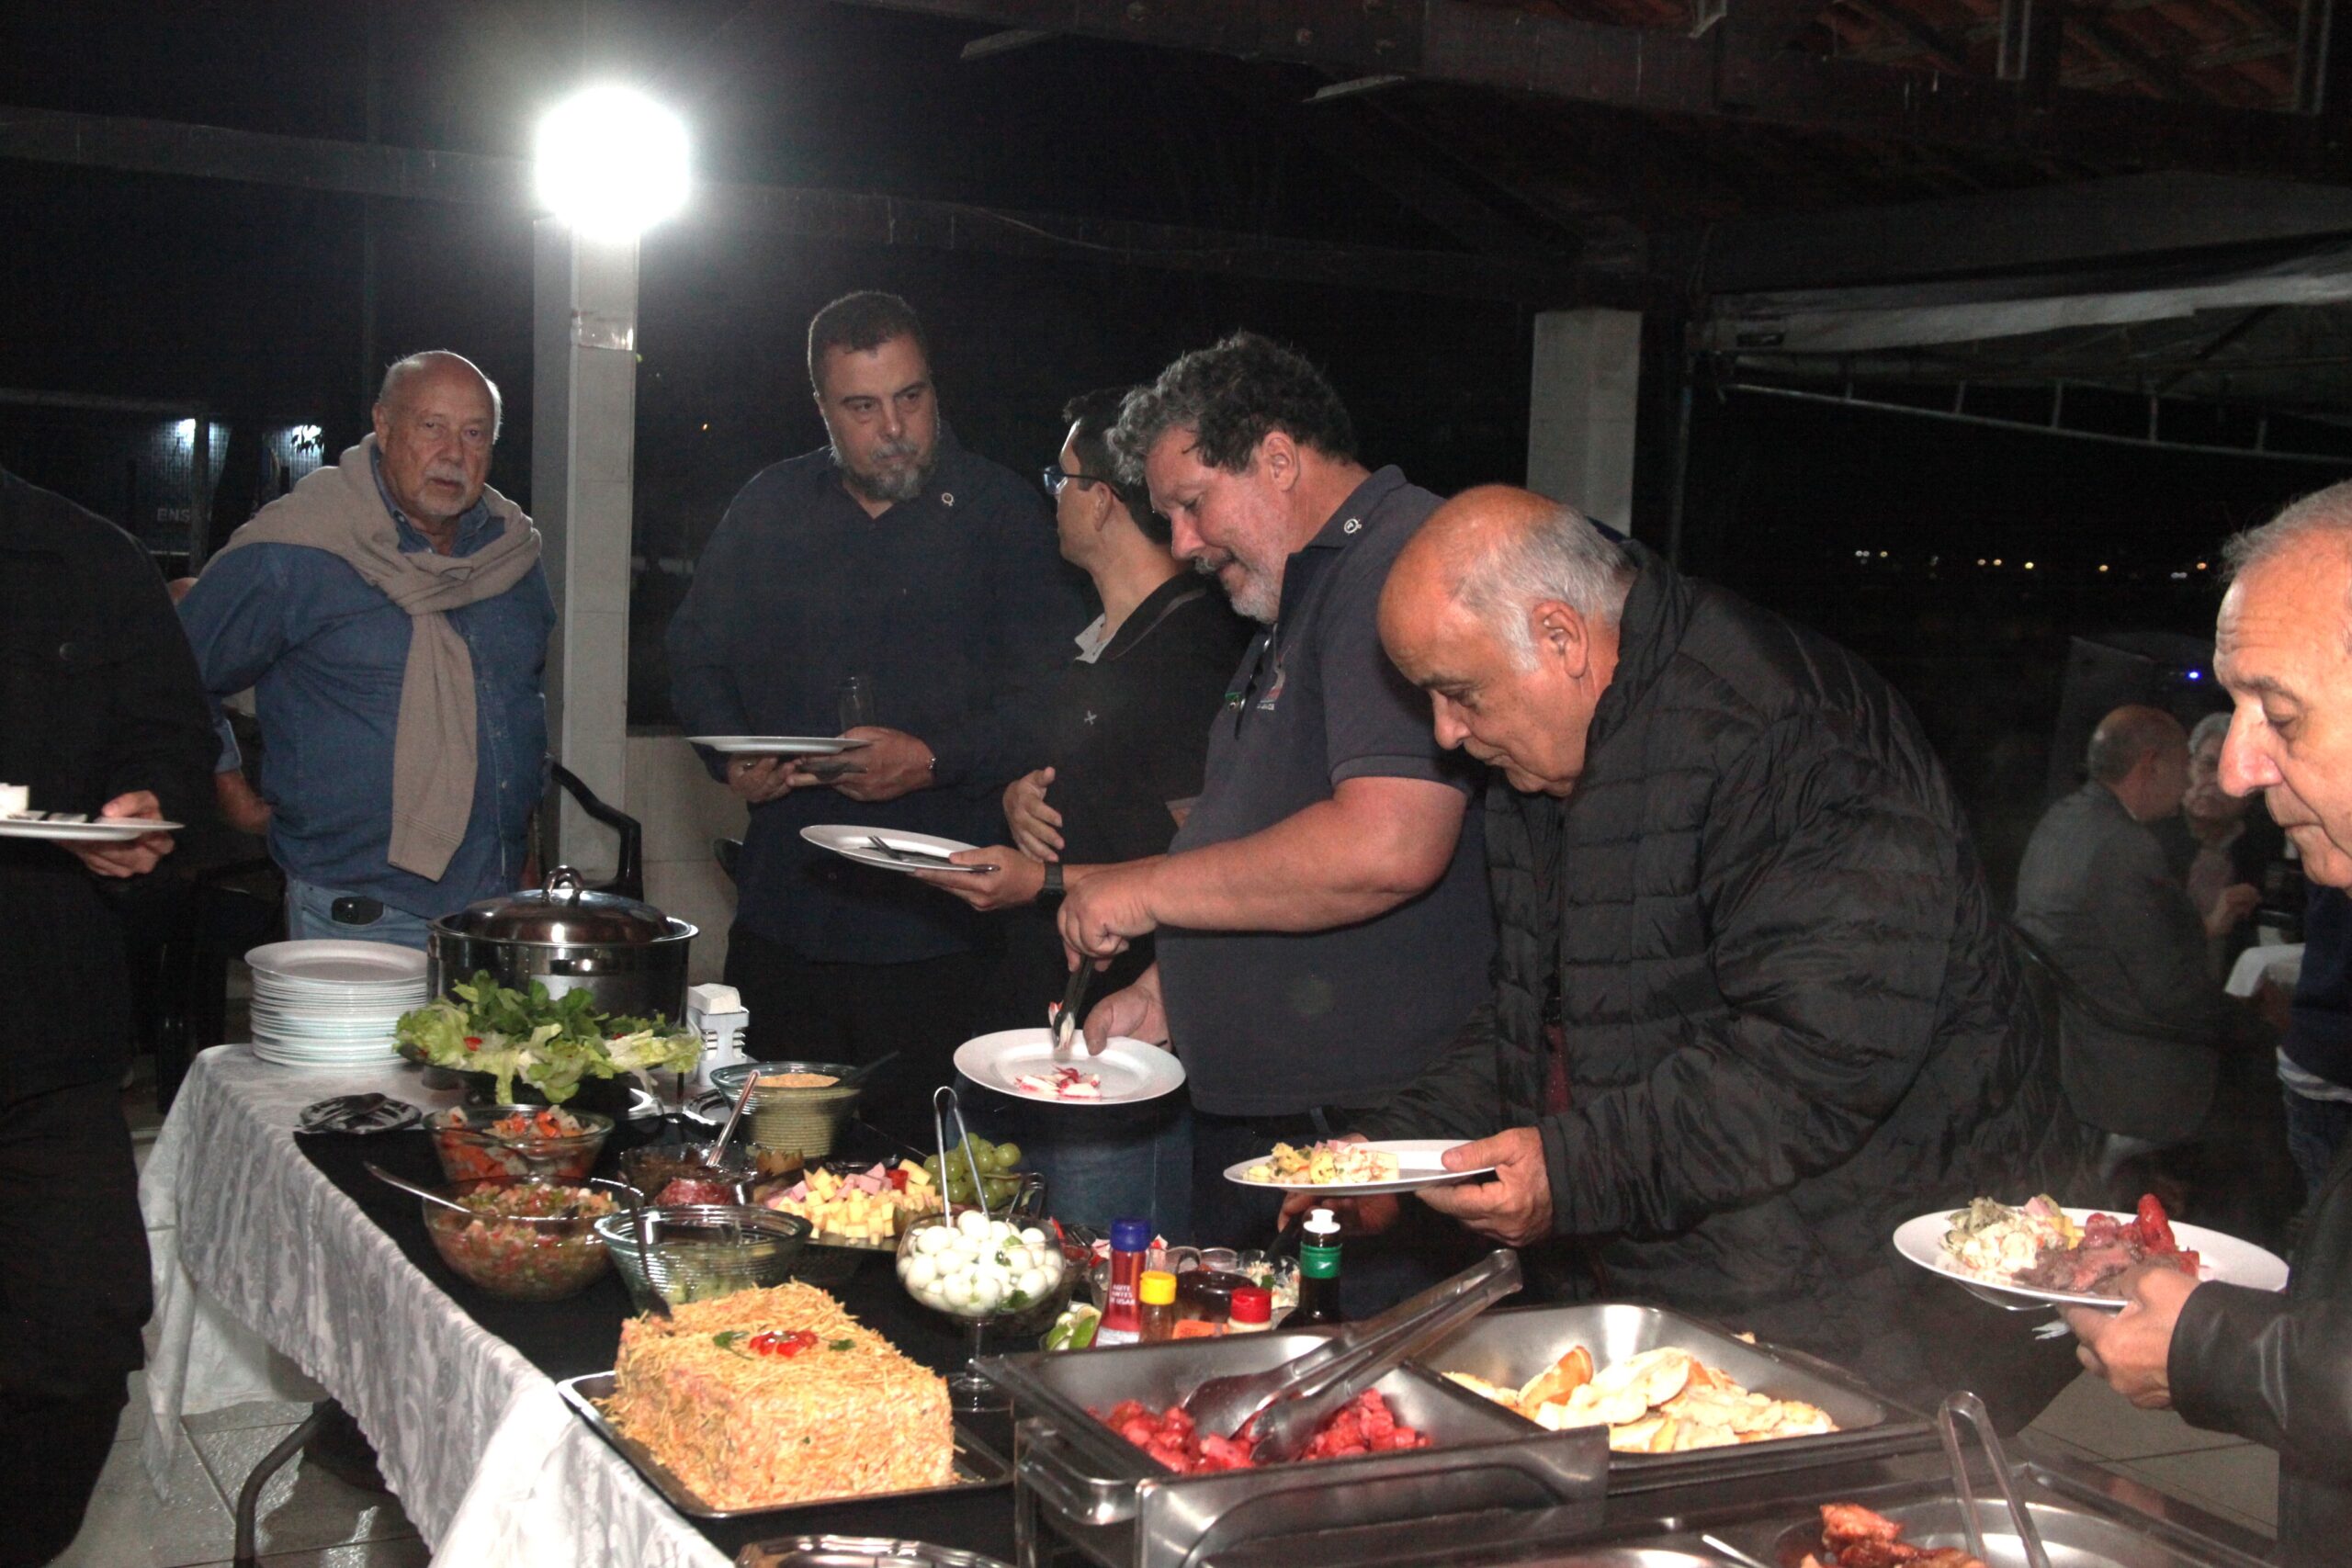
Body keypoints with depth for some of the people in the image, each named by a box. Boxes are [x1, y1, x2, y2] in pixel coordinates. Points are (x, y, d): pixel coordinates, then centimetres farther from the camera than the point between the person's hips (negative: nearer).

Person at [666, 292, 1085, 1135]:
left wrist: (935, 760, -18)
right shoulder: (768, 508, 11)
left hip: (937, 931, -3)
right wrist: (732, 756, -2)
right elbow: (696, 655, 18)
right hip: (785, 915, 4)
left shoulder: (1001, 512, 1)